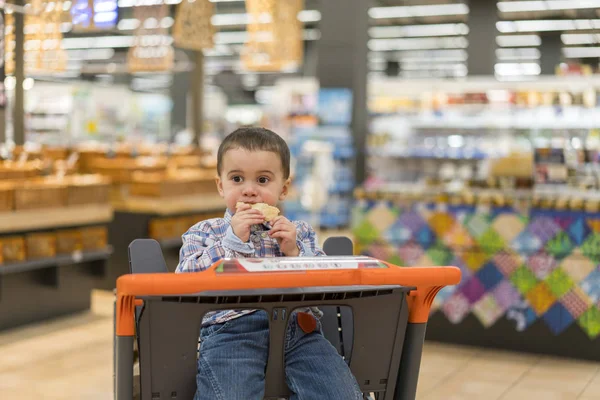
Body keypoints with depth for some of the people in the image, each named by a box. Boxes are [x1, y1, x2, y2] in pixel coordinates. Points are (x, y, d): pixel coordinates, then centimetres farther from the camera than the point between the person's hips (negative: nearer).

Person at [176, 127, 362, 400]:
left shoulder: (300, 233, 24)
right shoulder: (203, 232, 20)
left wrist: (294, 252, 1)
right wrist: (233, 240, -2)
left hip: (298, 326, 2)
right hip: (231, 327, -2)